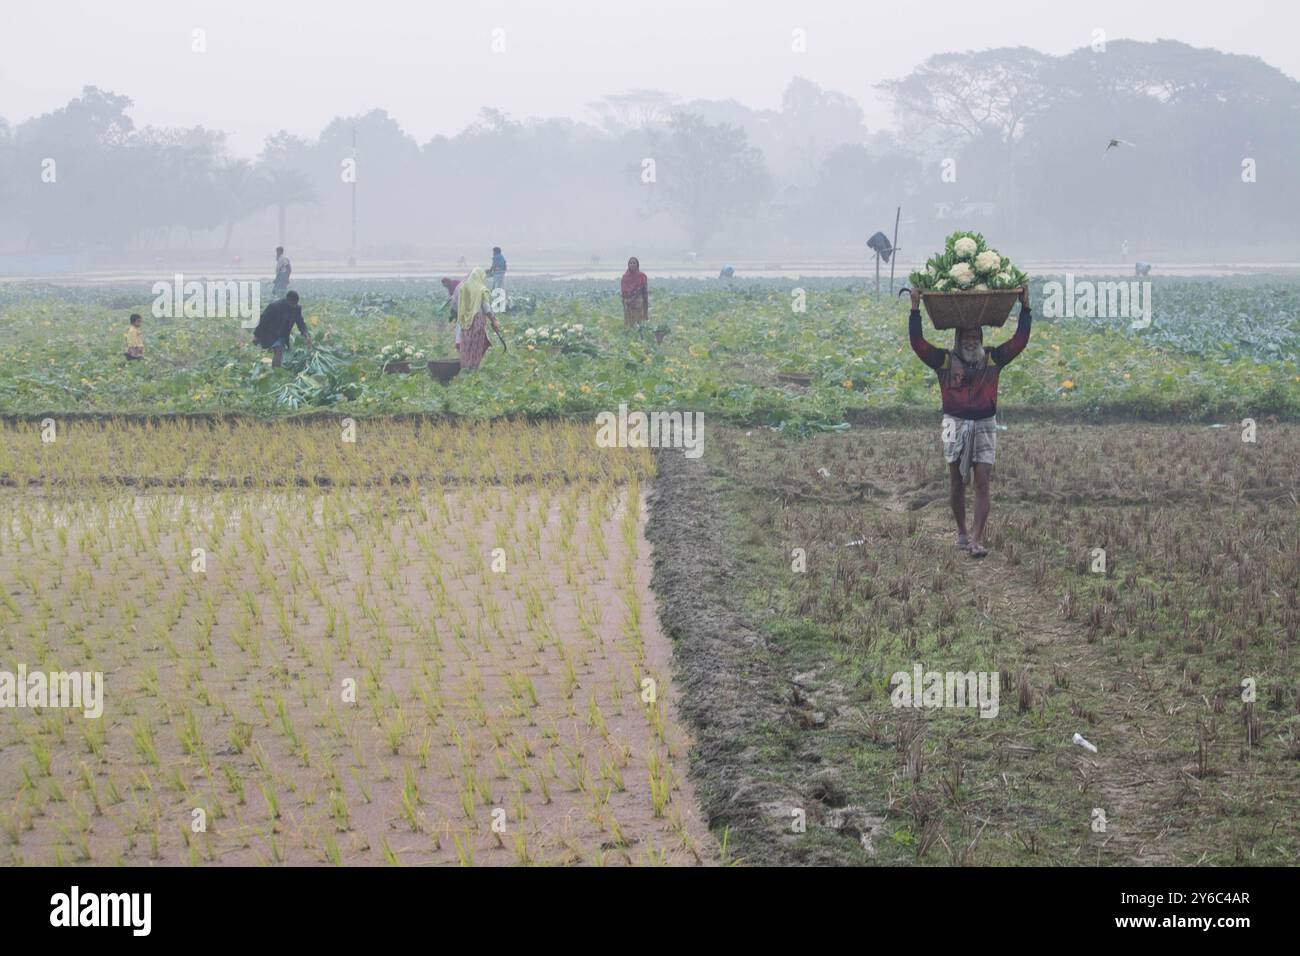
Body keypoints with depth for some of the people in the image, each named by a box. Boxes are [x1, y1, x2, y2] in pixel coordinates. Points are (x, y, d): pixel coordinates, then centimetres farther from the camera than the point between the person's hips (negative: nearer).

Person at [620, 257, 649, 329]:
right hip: (628, 303, 2)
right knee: (630, 323, -1)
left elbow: (645, 291, -1)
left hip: (639, 302, -2)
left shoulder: (642, 276, 0)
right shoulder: (625, 276, 7)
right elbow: (623, 291, 8)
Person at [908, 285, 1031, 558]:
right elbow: (917, 343, -6)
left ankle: (977, 540, -12)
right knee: (957, 483, 8)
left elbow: (1020, 340, 7)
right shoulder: (945, 360, 1)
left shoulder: (993, 359, 6)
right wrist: (915, 310, -11)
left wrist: (1025, 308, 2)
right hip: (956, 425, 0)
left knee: (982, 484, -8)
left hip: (984, 426, 0)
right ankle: (961, 532, 25)